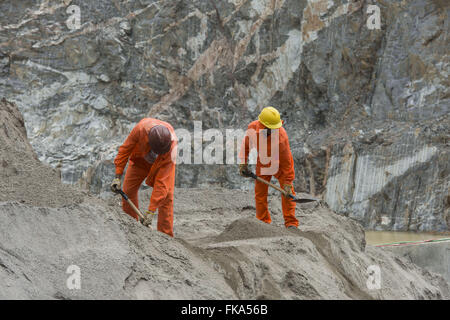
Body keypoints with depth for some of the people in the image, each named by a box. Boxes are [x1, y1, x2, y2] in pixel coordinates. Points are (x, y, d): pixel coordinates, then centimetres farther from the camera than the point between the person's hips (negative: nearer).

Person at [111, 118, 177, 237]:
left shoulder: (171, 147, -43)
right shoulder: (141, 128, -43)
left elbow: (161, 182, -41)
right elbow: (125, 148, -24)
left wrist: (151, 211, -41)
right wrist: (118, 177, -25)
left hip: (162, 164, -2)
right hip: (140, 159, 2)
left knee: (166, 196, -14)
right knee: (128, 190, 1)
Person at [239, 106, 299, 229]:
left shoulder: (281, 135, -34)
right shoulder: (252, 128, -23)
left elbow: (286, 161, -27)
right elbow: (246, 144, 0)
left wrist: (287, 182, -23)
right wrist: (243, 163, -2)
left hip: (280, 164, -3)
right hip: (262, 163, 3)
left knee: (287, 191, -12)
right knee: (260, 192, 4)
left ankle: (291, 222, -7)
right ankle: (263, 221, 15)